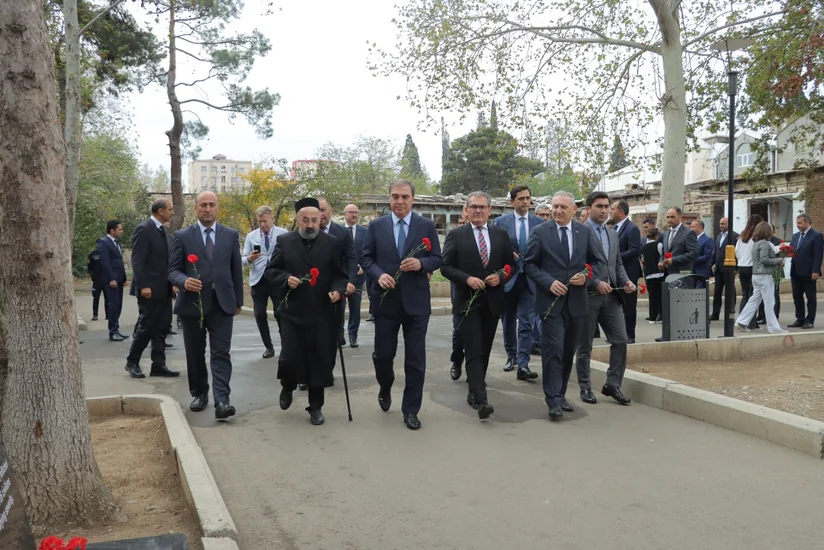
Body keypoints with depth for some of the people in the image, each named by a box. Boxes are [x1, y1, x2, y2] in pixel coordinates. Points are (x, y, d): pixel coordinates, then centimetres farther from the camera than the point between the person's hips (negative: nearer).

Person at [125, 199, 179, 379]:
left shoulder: (162, 230, 14)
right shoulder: (144, 229, -12)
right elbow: (137, 261, -16)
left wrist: (171, 283, 12)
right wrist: (143, 286, -21)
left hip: (163, 289, 8)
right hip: (149, 289, -8)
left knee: (161, 328, 8)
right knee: (146, 327, -1)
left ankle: (158, 365, 13)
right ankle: (132, 362, 15)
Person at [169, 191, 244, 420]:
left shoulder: (231, 235, 6)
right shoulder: (182, 236, 2)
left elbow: (236, 270, 9)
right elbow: (173, 270, 1)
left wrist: (238, 301, 9)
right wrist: (184, 281, -21)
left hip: (222, 304, 0)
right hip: (192, 303, 0)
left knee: (221, 354, -7)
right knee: (195, 354, 11)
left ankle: (221, 401, -12)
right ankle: (199, 394, 27)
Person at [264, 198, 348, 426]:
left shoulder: (334, 243, 3)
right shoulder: (284, 241, 4)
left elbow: (340, 274, 4)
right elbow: (271, 270, 5)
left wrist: (338, 290, -15)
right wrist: (286, 279, -14)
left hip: (322, 314, 0)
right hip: (292, 312, 0)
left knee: (320, 361, 4)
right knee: (289, 358, -3)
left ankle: (315, 406, 20)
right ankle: (287, 387, 31)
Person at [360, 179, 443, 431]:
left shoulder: (427, 226, 2)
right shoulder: (376, 225, 4)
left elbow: (437, 259, 2)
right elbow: (365, 258, 5)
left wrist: (421, 263, -18)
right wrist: (379, 275, -13)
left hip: (416, 301, 0)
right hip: (386, 300, 1)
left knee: (415, 359, 4)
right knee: (383, 354, 7)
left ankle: (410, 410, 17)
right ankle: (385, 388, 40)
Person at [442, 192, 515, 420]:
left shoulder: (501, 235, 8)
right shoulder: (456, 235, -1)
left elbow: (510, 265, 10)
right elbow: (446, 267, -3)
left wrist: (500, 277, -10)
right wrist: (467, 279, -17)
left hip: (493, 300, 4)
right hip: (468, 300, -4)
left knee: (485, 350, 13)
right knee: (474, 351, -10)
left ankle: (474, 391, 28)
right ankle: (481, 400, -16)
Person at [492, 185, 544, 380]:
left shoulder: (540, 223, 4)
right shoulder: (500, 222, 1)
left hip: (530, 278, 0)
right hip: (508, 277, 1)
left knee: (526, 323, -6)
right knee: (508, 322, 14)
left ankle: (523, 365, -7)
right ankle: (511, 356, 32)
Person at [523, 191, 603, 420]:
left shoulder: (586, 232, 7)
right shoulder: (539, 232, -1)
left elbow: (597, 261, 11)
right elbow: (529, 264, -1)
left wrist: (586, 276, -9)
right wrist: (549, 282, -14)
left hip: (577, 301, 4)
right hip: (551, 300, -3)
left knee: (568, 351, 11)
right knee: (553, 349, -9)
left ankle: (560, 394, 24)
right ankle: (554, 399, -5)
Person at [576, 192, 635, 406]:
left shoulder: (614, 234, 15)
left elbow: (618, 263, 19)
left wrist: (625, 281, 1)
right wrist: (595, 283, -19)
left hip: (611, 296, 6)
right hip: (587, 296, -6)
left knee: (621, 340, 1)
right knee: (585, 345, 6)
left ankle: (612, 385, 14)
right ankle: (585, 388, 19)